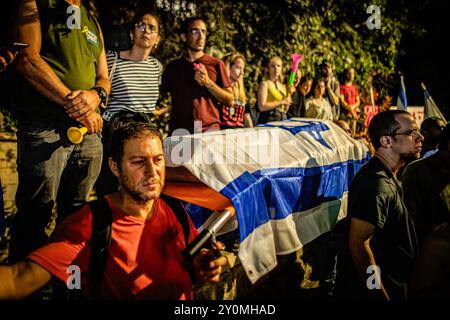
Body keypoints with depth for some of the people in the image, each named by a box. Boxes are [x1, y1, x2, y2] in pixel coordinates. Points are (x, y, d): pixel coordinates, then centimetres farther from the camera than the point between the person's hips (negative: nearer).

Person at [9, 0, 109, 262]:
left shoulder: (92, 22, 22)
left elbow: (104, 78, 20)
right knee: (36, 215, -5)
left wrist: (96, 94, -5)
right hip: (45, 128, -6)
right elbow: (27, 60, -10)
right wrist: (72, 103, -12)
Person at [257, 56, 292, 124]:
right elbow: (262, 107, -14)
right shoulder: (265, 84, -2)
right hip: (268, 120, -6)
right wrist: (281, 102, -11)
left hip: (282, 119, 6)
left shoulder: (283, 86, 15)